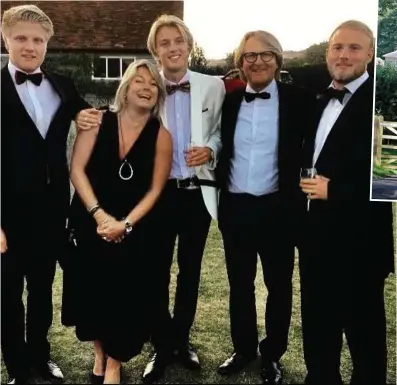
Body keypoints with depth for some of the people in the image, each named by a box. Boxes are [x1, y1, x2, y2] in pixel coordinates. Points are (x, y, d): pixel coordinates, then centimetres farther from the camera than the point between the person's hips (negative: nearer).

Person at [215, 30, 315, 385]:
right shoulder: (229, 101, 6)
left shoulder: (300, 100, -5)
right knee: (240, 284, 16)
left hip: (277, 208, -3)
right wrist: (220, 185, 3)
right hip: (235, 208, 3)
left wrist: (300, 194, -11)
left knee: (278, 285, 11)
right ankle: (244, 349, 34)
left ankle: (272, 355, 29)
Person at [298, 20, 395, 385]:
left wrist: (335, 190, -20)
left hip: (358, 240, -7)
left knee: (363, 330, 9)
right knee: (317, 324, 21)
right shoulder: (319, 101, 12)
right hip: (315, 234, 8)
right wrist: (308, 187, 5)